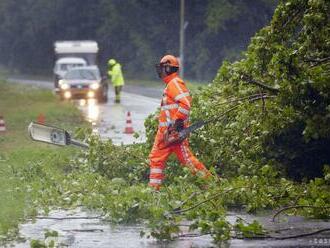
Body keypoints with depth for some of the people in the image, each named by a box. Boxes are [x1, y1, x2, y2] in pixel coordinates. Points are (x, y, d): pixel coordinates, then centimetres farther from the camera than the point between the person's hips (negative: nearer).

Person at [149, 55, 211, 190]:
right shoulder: (170, 84, 20)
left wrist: (178, 122, -25)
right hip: (165, 131, 11)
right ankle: (154, 188, 10)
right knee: (156, 157, 9)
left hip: (174, 130, -11)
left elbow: (185, 104, -26)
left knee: (185, 157, -8)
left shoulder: (175, 83, -13)